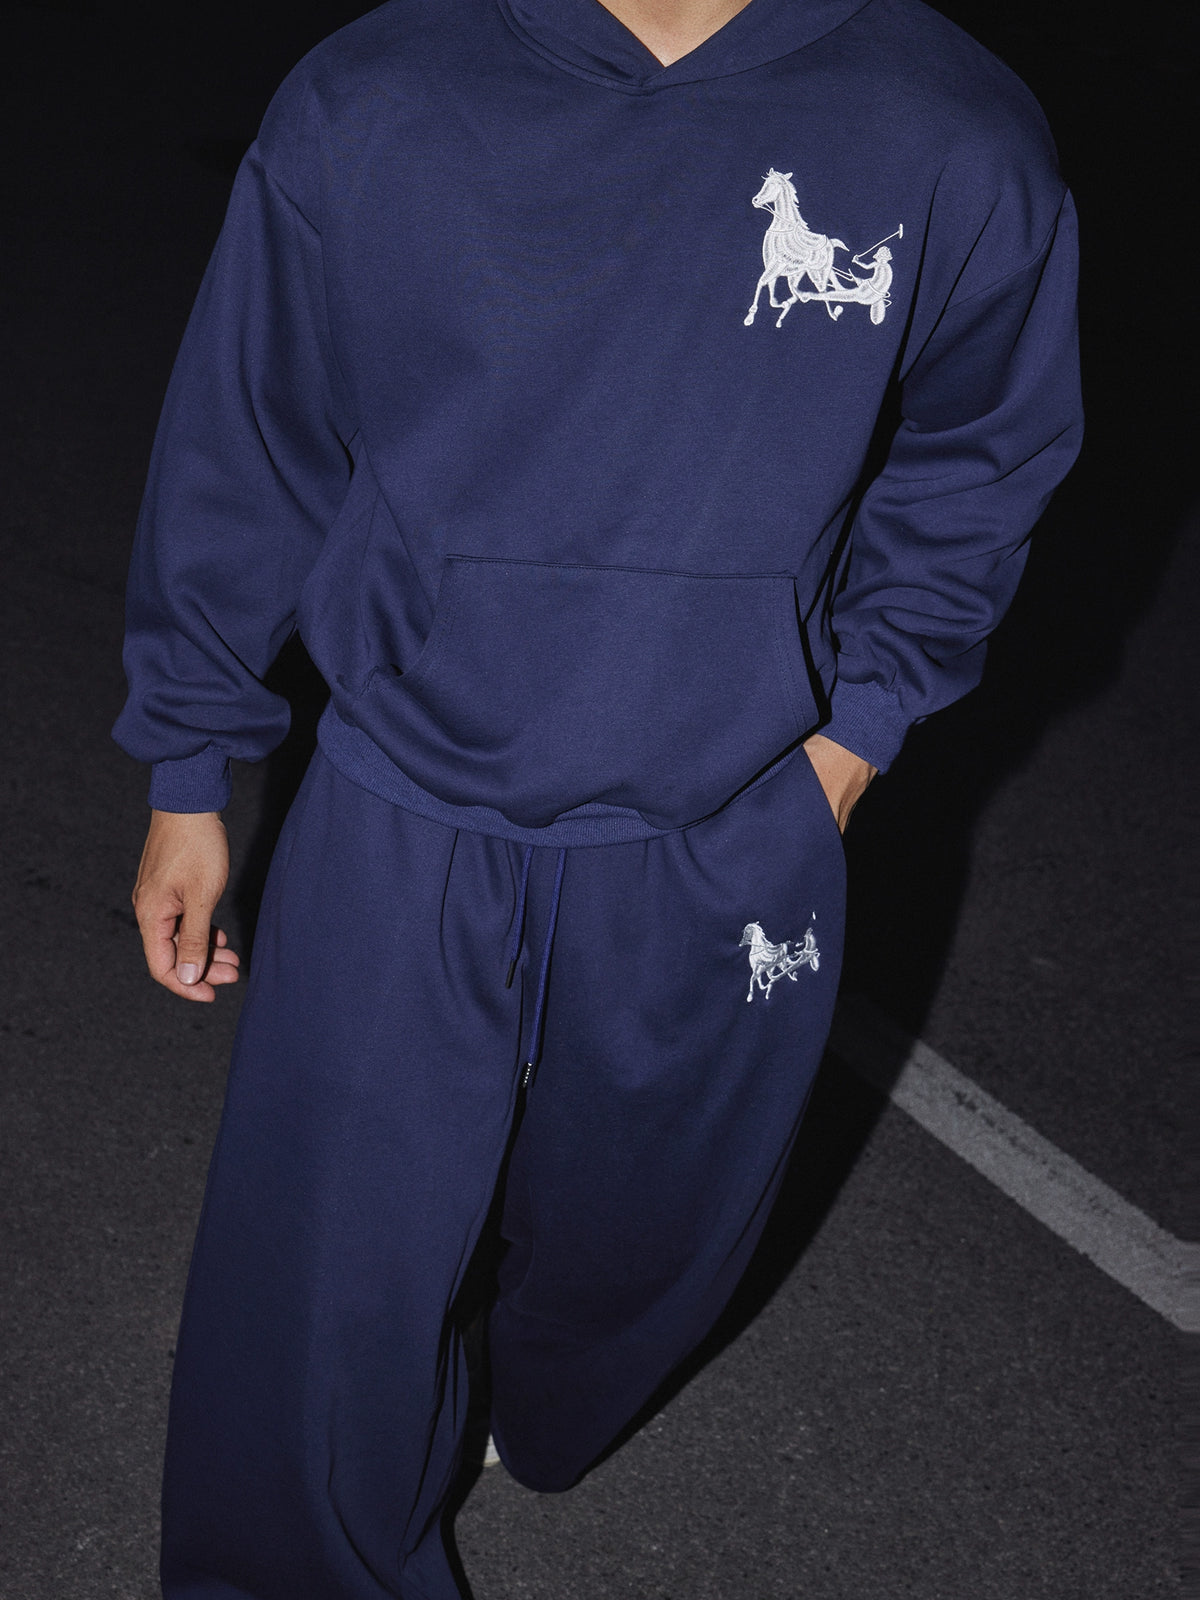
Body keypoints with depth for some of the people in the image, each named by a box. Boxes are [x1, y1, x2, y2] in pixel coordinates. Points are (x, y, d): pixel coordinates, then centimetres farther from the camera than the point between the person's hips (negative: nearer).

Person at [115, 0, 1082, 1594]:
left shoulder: (958, 144, -10)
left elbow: (979, 464, 7)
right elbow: (242, 456, 0)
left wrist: (856, 726, 0)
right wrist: (188, 778, 6)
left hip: (727, 859, 2)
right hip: (397, 848, -1)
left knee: (638, 1243, 24)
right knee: (323, 1289, 7)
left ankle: (537, 1433, 59)